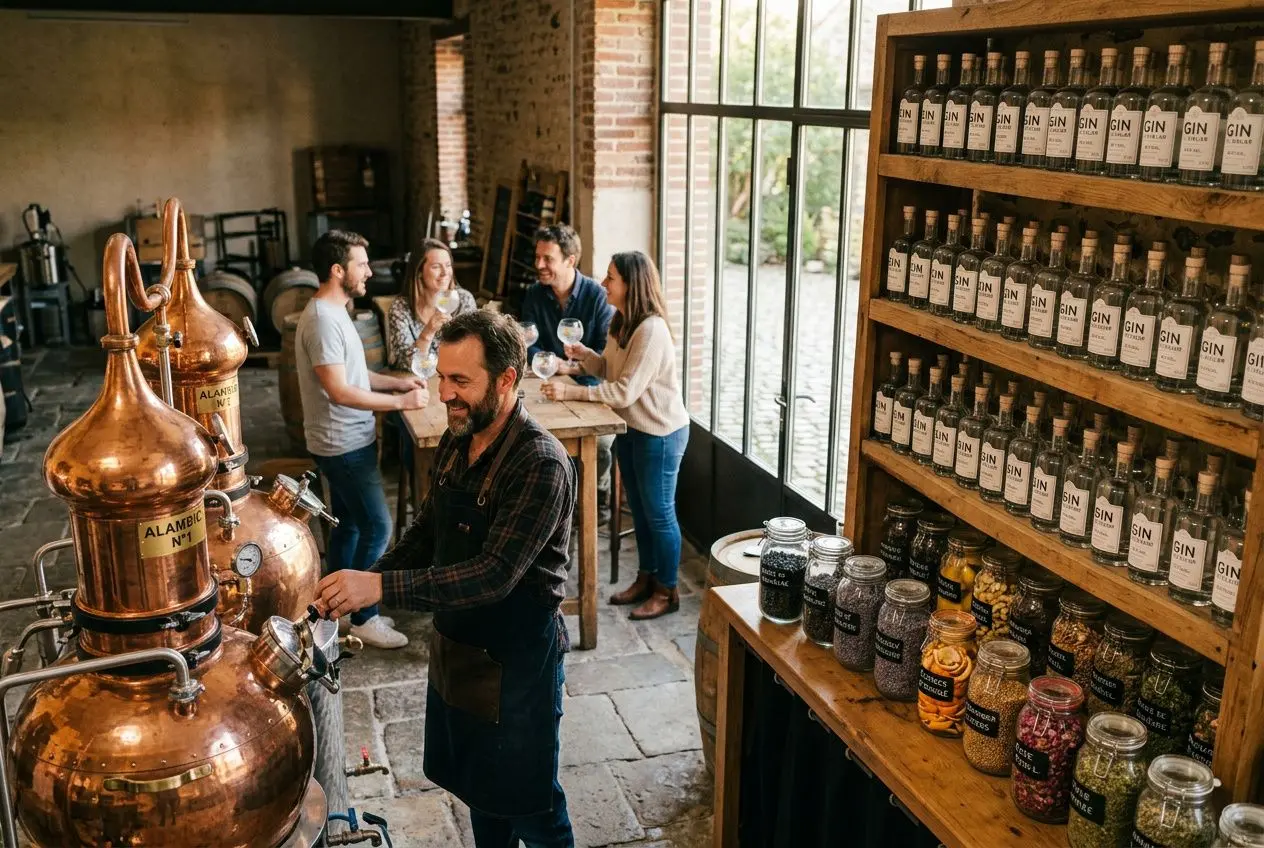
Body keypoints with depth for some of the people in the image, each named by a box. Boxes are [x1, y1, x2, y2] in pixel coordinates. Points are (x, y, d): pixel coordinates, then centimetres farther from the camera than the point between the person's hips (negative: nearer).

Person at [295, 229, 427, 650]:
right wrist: (401, 402, -20)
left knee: (348, 525, 17)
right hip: (344, 445, -10)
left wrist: (396, 381, 7)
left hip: (348, 440, 10)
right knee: (377, 528, -3)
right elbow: (339, 391, -26)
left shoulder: (334, 311, 10)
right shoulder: (322, 319, -22)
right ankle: (363, 618, 9)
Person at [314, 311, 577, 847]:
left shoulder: (540, 465, -26)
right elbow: (427, 530, 10)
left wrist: (382, 587, -38)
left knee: (529, 804, 13)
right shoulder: (455, 444, -1)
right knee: (478, 785, 25)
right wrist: (361, 584, -5)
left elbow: (495, 574, -32)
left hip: (517, 660, -7)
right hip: (457, 648, 8)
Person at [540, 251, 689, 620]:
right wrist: (585, 355, -8)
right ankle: (646, 578, 35)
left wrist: (571, 392, -27)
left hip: (659, 433, -9)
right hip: (631, 428, 9)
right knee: (639, 508, 19)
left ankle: (667, 591, 19)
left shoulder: (652, 330, -27)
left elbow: (625, 391, -28)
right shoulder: (621, 321, 3)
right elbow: (611, 369, 12)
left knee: (659, 513, 4)